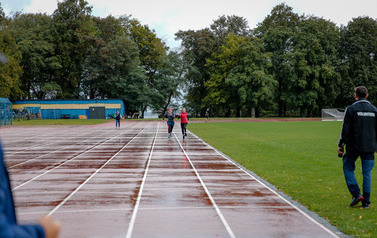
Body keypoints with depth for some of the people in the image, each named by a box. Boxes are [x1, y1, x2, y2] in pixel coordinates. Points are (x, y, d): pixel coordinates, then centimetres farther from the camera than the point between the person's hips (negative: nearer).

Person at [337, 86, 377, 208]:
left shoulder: (351, 109, -6)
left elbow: (345, 129, -8)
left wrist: (340, 145, -1)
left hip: (354, 146, -3)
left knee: (348, 168, 12)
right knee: (367, 173, 7)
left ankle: (356, 194, -1)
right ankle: (366, 201, 7)